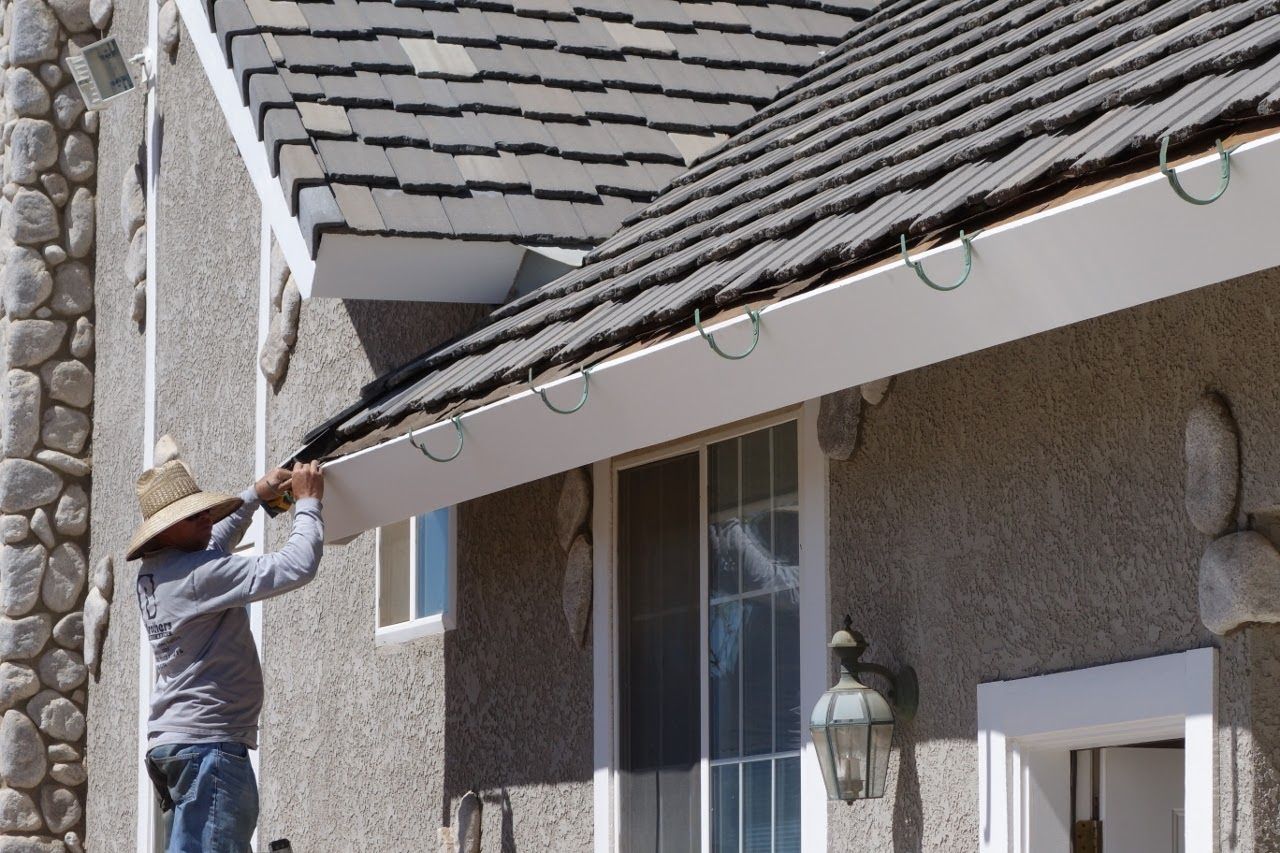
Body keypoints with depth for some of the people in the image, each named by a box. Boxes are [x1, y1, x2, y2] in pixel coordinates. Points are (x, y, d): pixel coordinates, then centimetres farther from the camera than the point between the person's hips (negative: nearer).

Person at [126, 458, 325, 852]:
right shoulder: (196, 575, -15)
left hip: (172, 741, 10)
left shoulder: (153, 573, 14)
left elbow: (211, 542, 37)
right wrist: (307, 502, -4)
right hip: (206, 742, -10)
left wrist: (255, 495, 34)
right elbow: (296, 567, -18)